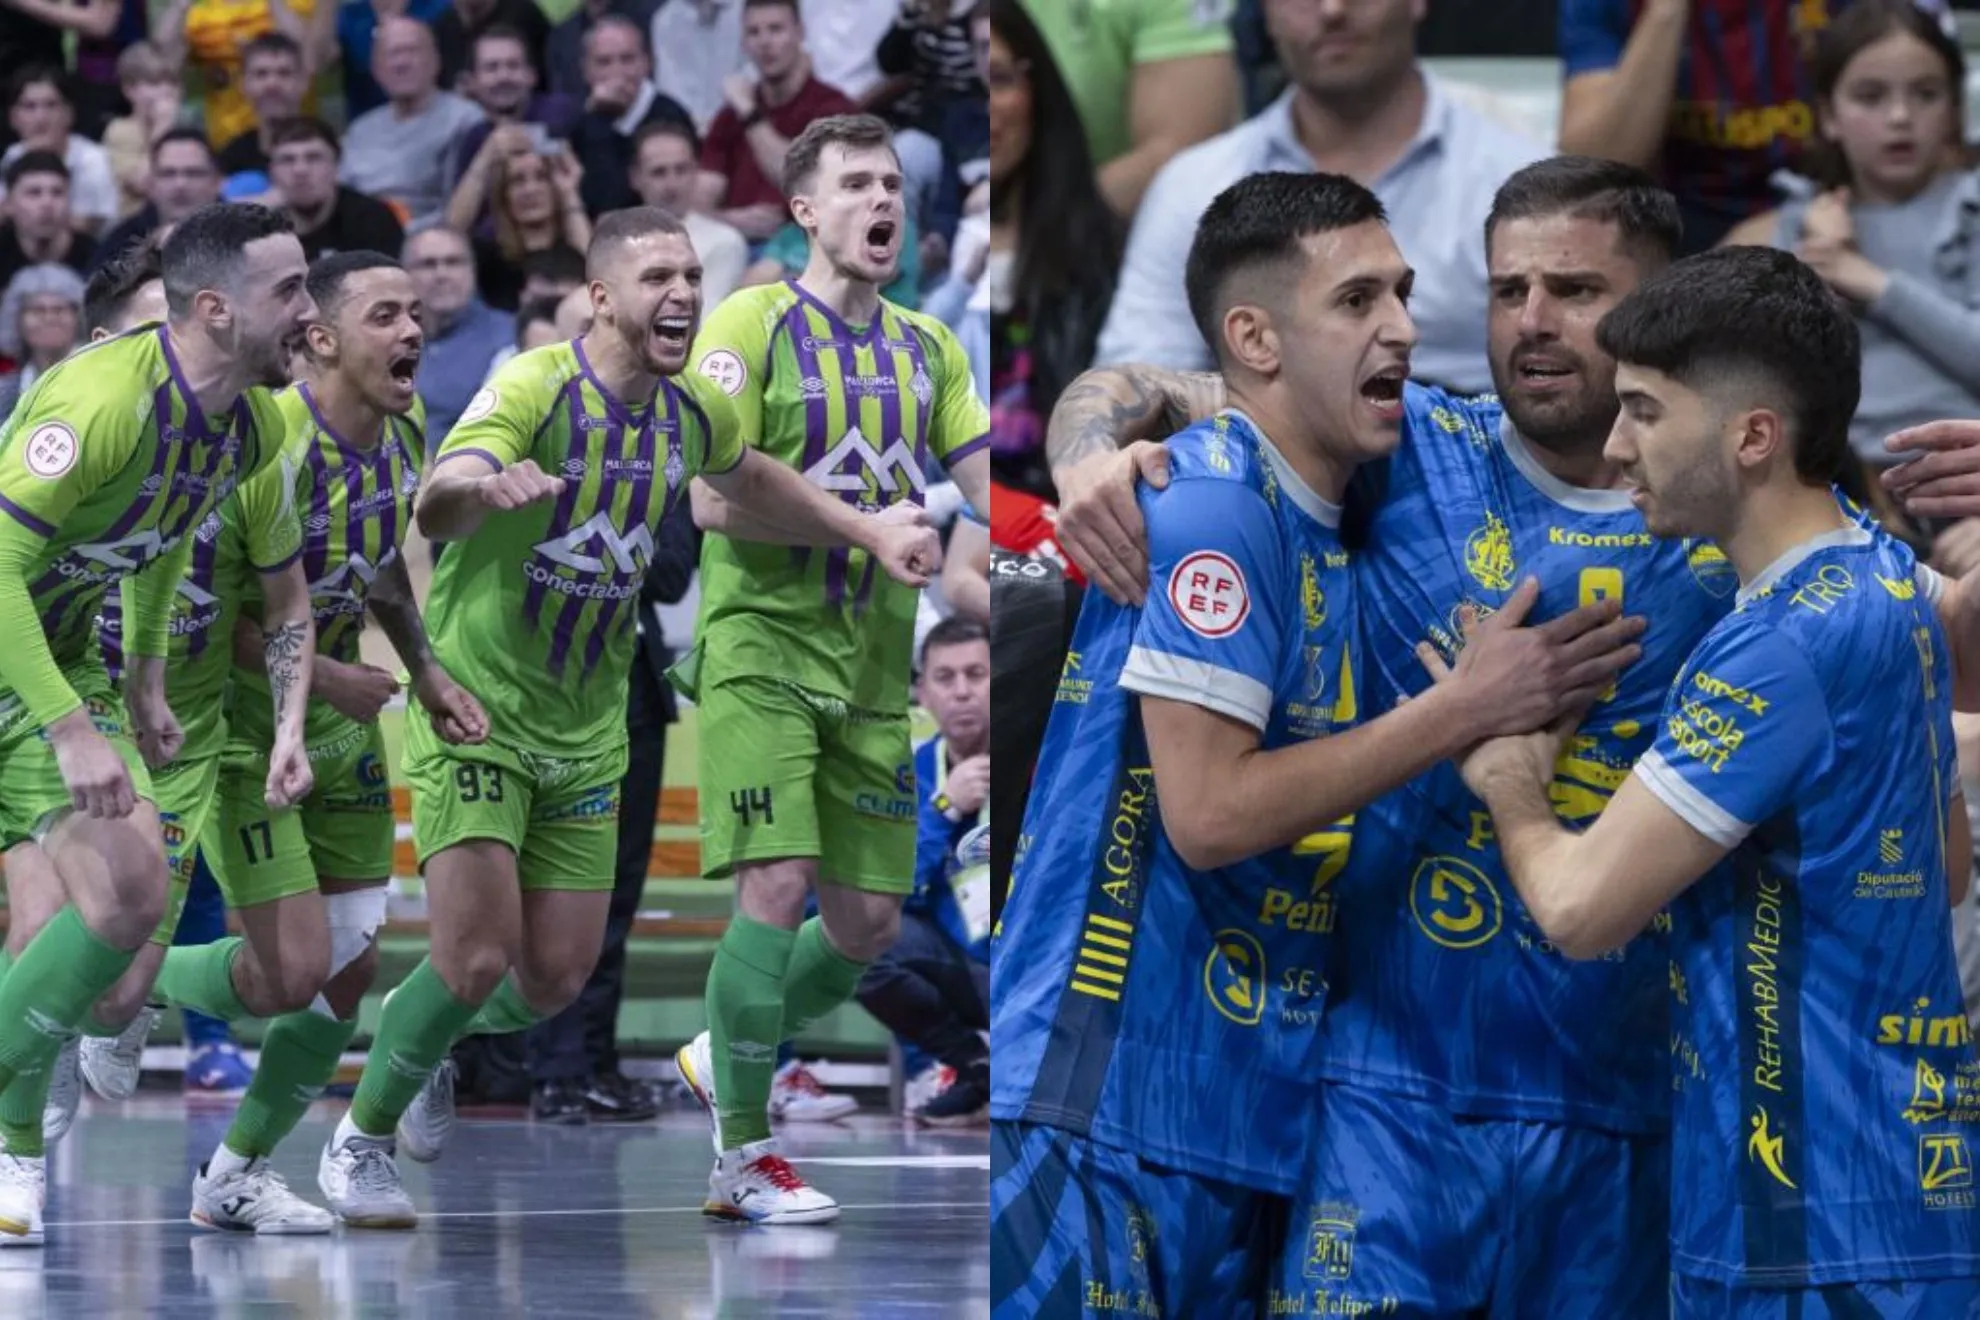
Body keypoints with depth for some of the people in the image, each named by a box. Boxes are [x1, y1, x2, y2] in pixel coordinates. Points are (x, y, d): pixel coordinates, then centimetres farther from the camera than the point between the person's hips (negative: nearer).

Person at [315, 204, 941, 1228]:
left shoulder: (692, 413, 0)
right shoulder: (534, 389, -21)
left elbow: (751, 482, 25)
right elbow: (435, 509, -38)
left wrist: (872, 534, 16)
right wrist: (487, 491, -61)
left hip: (586, 731, 6)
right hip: (474, 709, -6)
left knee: (557, 979, 5)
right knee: (478, 956, -16)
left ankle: (426, 1046, 37)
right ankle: (359, 1142, 6)